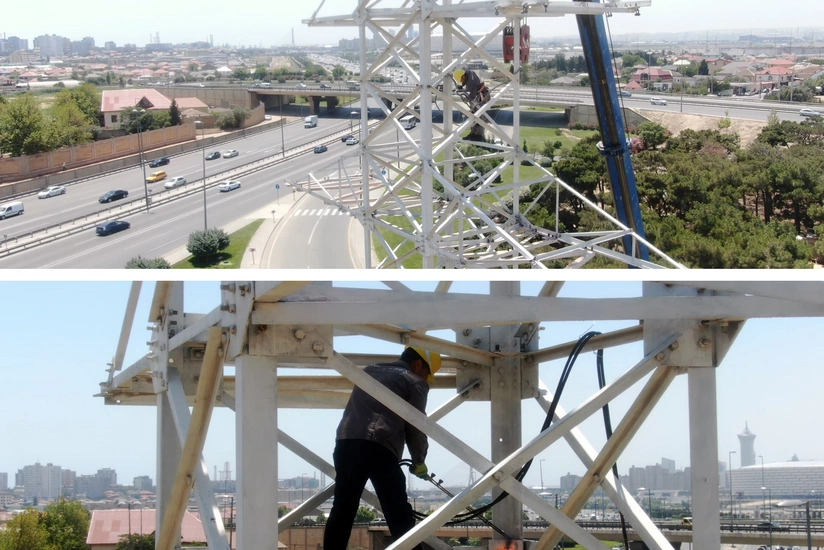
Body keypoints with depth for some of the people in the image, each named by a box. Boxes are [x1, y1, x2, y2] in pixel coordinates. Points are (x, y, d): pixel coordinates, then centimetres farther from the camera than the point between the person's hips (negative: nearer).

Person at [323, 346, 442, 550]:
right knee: (399, 515, -1)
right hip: (380, 448, -5)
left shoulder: (369, 371, 29)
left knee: (342, 510, 8)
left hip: (346, 442, 5)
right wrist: (418, 461, 21)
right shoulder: (415, 382, 10)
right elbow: (416, 426, 9)